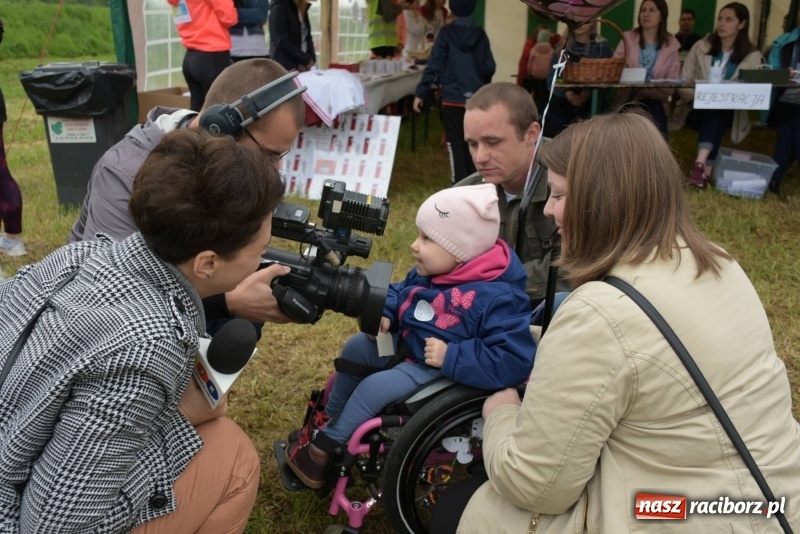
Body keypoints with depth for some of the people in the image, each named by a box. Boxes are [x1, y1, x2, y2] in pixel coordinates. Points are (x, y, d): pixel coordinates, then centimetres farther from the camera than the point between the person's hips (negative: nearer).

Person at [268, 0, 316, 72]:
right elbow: (282, 42, -15)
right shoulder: (278, 7, -9)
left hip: (304, 67, 7)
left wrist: (311, 58, -5)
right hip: (285, 67, -7)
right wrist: (307, 60, -14)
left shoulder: (303, 7, 13)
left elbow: (307, 38, 14)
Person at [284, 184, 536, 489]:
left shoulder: (499, 298, -29)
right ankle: (328, 420, 22)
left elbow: (515, 360, -33)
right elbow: (401, 292, 15)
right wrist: (385, 314, -6)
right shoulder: (429, 272, -4)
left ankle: (323, 448, 2)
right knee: (356, 346, 7)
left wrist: (451, 357, -33)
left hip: (443, 373, -8)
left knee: (374, 387, -18)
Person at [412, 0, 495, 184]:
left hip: (453, 98, -3)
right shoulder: (480, 34, 2)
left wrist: (420, 93, -8)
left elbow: (434, 64, -11)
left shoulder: (447, 33, -5)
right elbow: (489, 67, 2)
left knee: (455, 143, 2)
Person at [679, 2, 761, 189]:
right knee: (712, 108, -33)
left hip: (728, 111, 0)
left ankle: (700, 164, -51)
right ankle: (706, 171, -45)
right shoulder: (701, 46, 7)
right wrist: (698, 96, -17)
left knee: (715, 110, -34)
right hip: (698, 107, 1)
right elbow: (683, 80, 3)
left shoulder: (752, 56, 3)